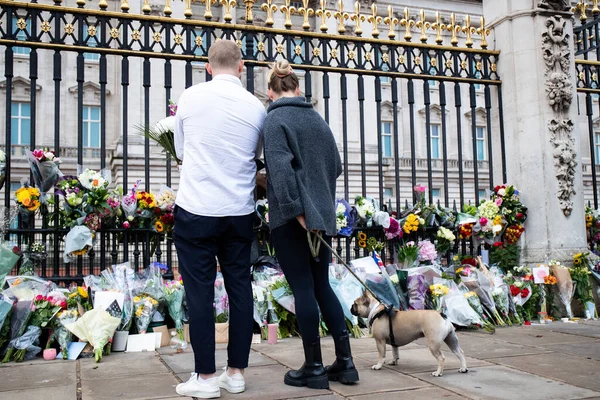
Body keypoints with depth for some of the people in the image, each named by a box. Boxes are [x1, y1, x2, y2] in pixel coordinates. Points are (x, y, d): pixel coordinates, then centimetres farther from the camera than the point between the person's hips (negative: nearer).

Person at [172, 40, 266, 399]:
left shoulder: (190, 97, -2)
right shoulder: (256, 107, 2)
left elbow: (181, 150, 10)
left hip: (196, 210, -2)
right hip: (240, 211, 2)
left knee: (200, 292, 4)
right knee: (240, 288, 10)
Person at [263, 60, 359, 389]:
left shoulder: (275, 119, -6)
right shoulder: (318, 119, 12)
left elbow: (280, 168, -19)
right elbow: (336, 166, 18)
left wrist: (296, 210, -18)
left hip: (291, 217, -6)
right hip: (322, 215, 6)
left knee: (303, 288, 0)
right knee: (322, 286, 13)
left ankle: (314, 367, 8)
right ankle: (345, 362, 15)